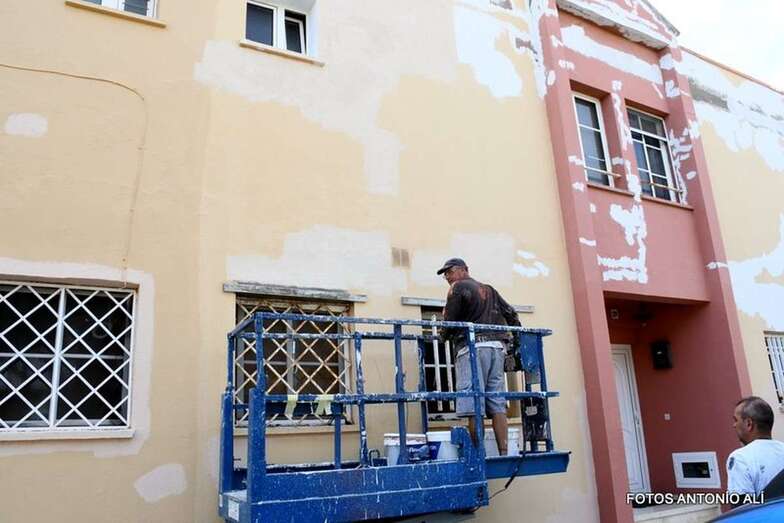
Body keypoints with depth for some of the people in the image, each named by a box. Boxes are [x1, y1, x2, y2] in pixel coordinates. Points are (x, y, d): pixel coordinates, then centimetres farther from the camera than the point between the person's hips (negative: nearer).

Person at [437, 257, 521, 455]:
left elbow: (449, 320, -1)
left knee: (473, 407, -8)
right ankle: (503, 453, -1)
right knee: (497, 404, 4)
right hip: (497, 346, 7)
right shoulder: (489, 290, 24)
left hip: (472, 346, -7)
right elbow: (511, 314, 22)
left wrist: (444, 336, 17)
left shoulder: (458, 287, 5)